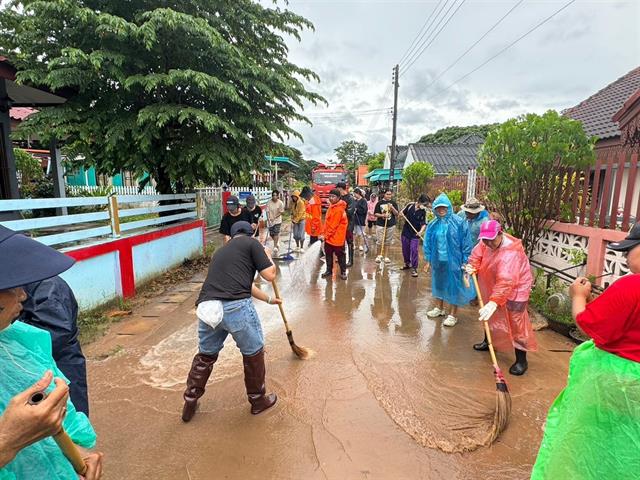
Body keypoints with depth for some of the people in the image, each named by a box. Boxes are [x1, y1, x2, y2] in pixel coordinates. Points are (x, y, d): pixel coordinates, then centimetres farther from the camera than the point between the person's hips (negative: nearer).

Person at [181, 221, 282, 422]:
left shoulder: (221, 251, 29)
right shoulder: (252, 243, 7)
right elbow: (270, 275, 4)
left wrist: (269, 299, 49)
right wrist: (267, 255, 25)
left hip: (206, 307, 6)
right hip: (236, 307, -6)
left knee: (205, 355, 26)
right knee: (253, 352, 17)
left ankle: (190, 403, 38)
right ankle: (258, 400, 33)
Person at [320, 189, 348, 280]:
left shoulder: (338, 209, -21)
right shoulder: (332, 206, 9)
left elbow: (334, 226, -22)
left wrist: (325, 236, -18)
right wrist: (325, 234, 16)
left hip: (337, 237, -9)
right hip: (329, 236, 9)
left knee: (340, 255, 4)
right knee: (328, 254, 15)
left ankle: (343, 272, 17)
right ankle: (329, 270, 27)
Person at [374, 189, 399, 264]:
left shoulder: (393, 203, 5)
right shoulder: (379, 203, 1)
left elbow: (396, 214, 1)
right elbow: (375, 214, 1)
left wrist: (392, 208, -16)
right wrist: (382, 215, -16)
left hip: (391, 225, 2)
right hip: (380, 225, -2)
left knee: (388, 242, 7)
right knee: (380, 241, -2)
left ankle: (386, 256, 17)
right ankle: (379, 255, 15)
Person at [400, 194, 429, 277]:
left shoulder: (424, 211, -9)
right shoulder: (410, 205, -7)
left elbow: (424, 223, -8)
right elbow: (402, 212, 9)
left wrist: (421, 231, -23)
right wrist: (402, 215, -12)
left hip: (415, 234, -2)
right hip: (406, 232, 2)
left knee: (414, 250, -9)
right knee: (405, 249, 13)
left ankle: (414, 268, -1)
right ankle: (407, 263, 35)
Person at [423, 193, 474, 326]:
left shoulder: (458, 222, -10)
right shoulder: (433, 224, 2)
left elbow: (466, 242, -9)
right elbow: (427, 243, 9)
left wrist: (465, 260, -10)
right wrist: (428, 259, 7)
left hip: (453, 260, -5)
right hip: (437, 260, 5)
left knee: (453, 285, 4)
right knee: (438, 283, 18)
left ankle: (452, 315, 17)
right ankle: (439, 308, 37)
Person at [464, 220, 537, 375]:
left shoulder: (511, 253, -36)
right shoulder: (486, 243, -12)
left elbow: (506, 281, -46)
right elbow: (477, 255, 4)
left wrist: (494, 302, -56)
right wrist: (472, 266, -20)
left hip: (515, 289, -8)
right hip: (494, 287, 8)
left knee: (516, 324, -5)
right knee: (490, 316, 22)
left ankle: (521, 360, 8)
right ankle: (488, 342, 45)